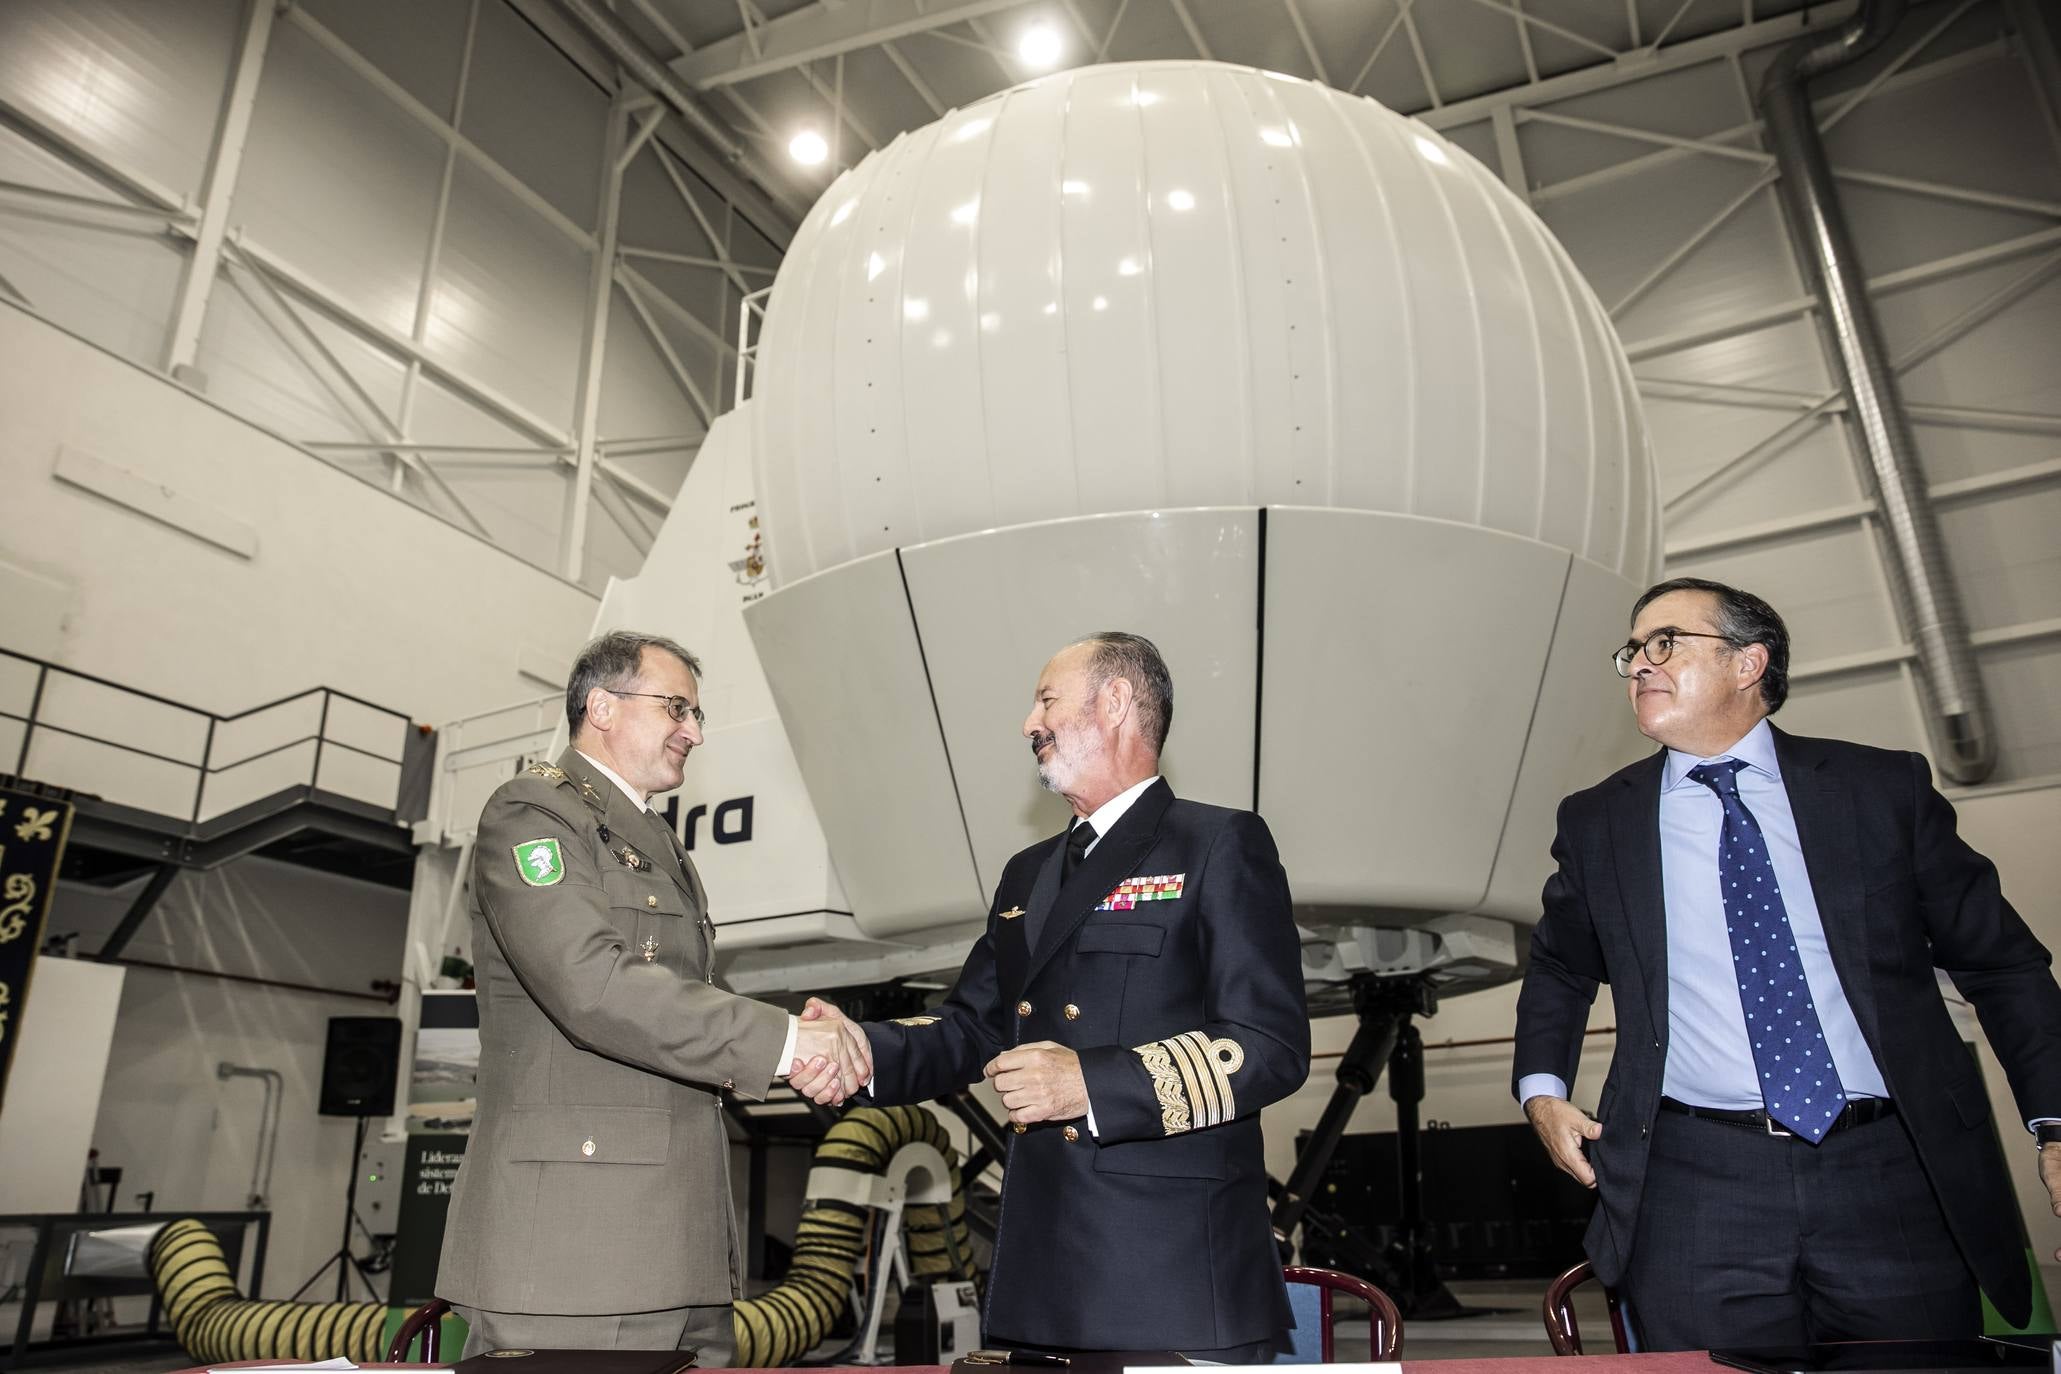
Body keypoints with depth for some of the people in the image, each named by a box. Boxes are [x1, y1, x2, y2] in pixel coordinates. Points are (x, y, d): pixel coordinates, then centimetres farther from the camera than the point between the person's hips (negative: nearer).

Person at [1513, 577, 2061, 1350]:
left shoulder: (1883, 788, 5)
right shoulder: (1597, 822, 7)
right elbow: (1559, 969, 19)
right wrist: (1542, 1089, 6)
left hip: (1894, 1179, 1)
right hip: (1696, 1191, 0)